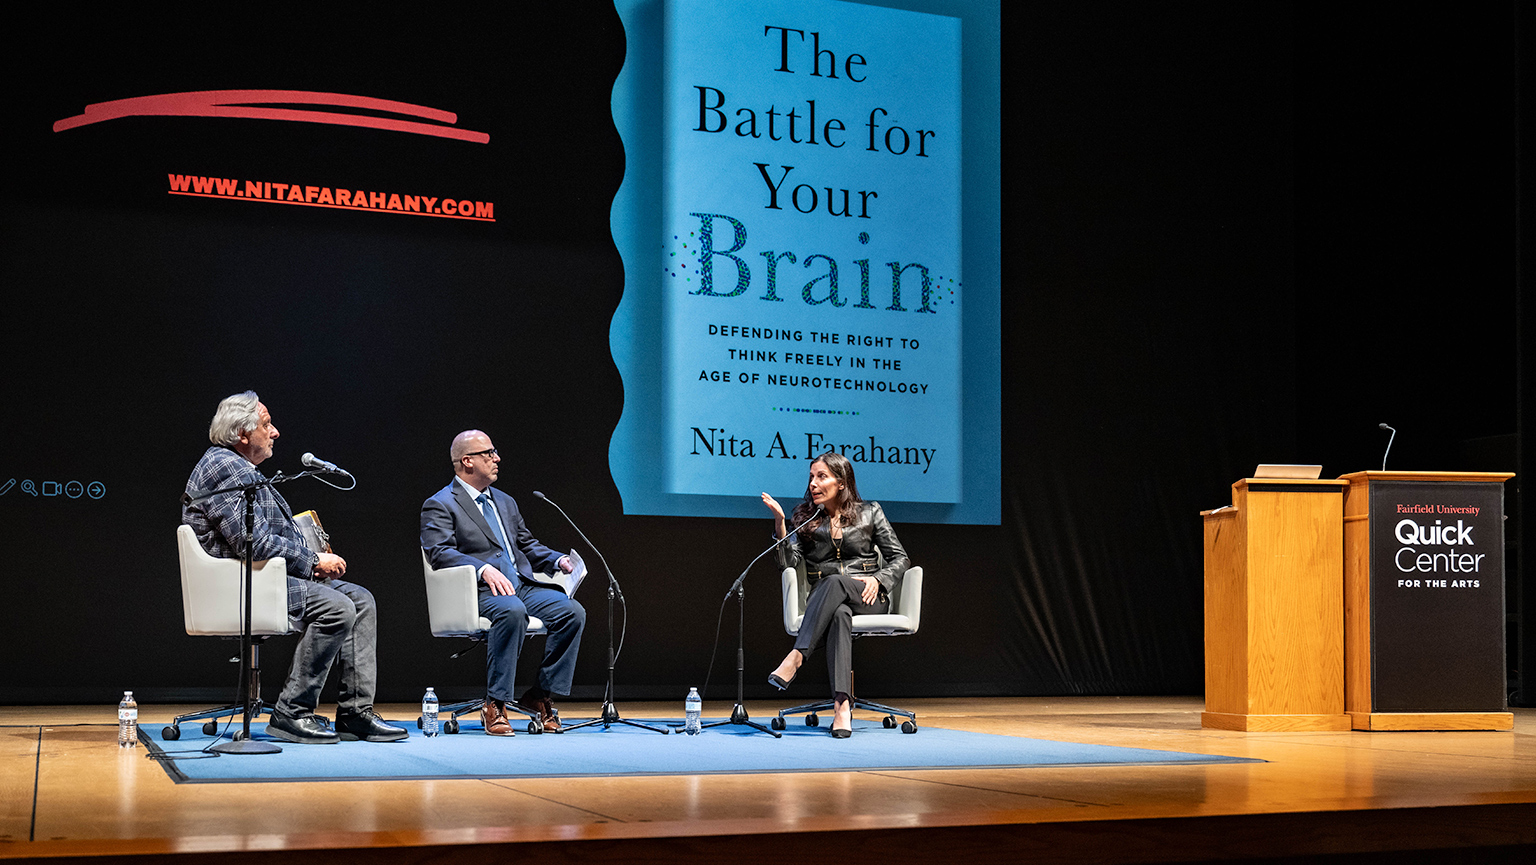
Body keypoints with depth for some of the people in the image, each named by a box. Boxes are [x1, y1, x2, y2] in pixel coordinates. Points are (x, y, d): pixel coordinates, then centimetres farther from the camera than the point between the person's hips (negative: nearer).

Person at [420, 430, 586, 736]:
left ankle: (542, 694, -7)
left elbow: (527, 545, 29)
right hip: (479, 593, -7)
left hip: (522, 585, 7)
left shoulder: (505, 502, 27)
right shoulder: (439, 505, 2)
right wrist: (484, 569, -26)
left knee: (573, 611, -18)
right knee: (511, 611, -39)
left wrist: (559, 560, 9)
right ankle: (495, 704, -29)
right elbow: (439, 552, -12)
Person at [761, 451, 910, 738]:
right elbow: (789, 561, 0)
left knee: (834, 582, -37)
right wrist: (780, 523, -13)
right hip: (826, 601, 1)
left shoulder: (869, 512, 10)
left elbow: (899, 558, 10)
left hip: (868, 599, -1)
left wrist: (878, 579, -9)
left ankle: (795, 658, -49)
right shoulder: (804, 517, 13)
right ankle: (842, 706, -54)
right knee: (840, 614, -39)